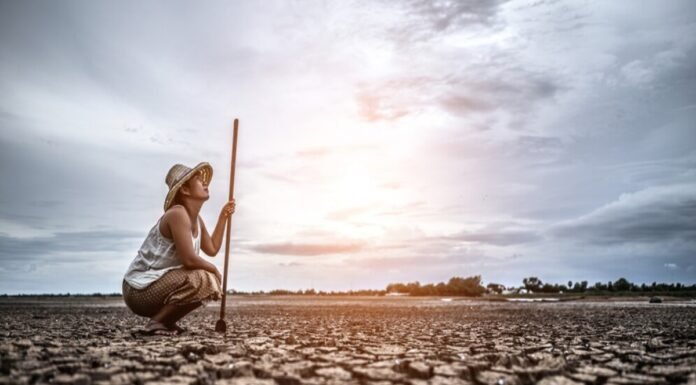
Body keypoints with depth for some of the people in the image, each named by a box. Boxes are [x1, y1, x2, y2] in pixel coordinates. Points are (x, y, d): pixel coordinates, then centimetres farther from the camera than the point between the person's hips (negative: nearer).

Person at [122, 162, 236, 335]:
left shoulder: (196, 220, 9)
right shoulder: (177, 214, -21)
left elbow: (212, 249, 13)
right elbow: (189, 259, -26)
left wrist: (223, 216, 12)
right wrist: (214, 269, -8)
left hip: (156, 285, 10)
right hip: (140, 289, -10)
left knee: (211, 282, 17)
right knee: (204, 280, -25)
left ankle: (166, 321, 11)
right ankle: (157, 323, -12)